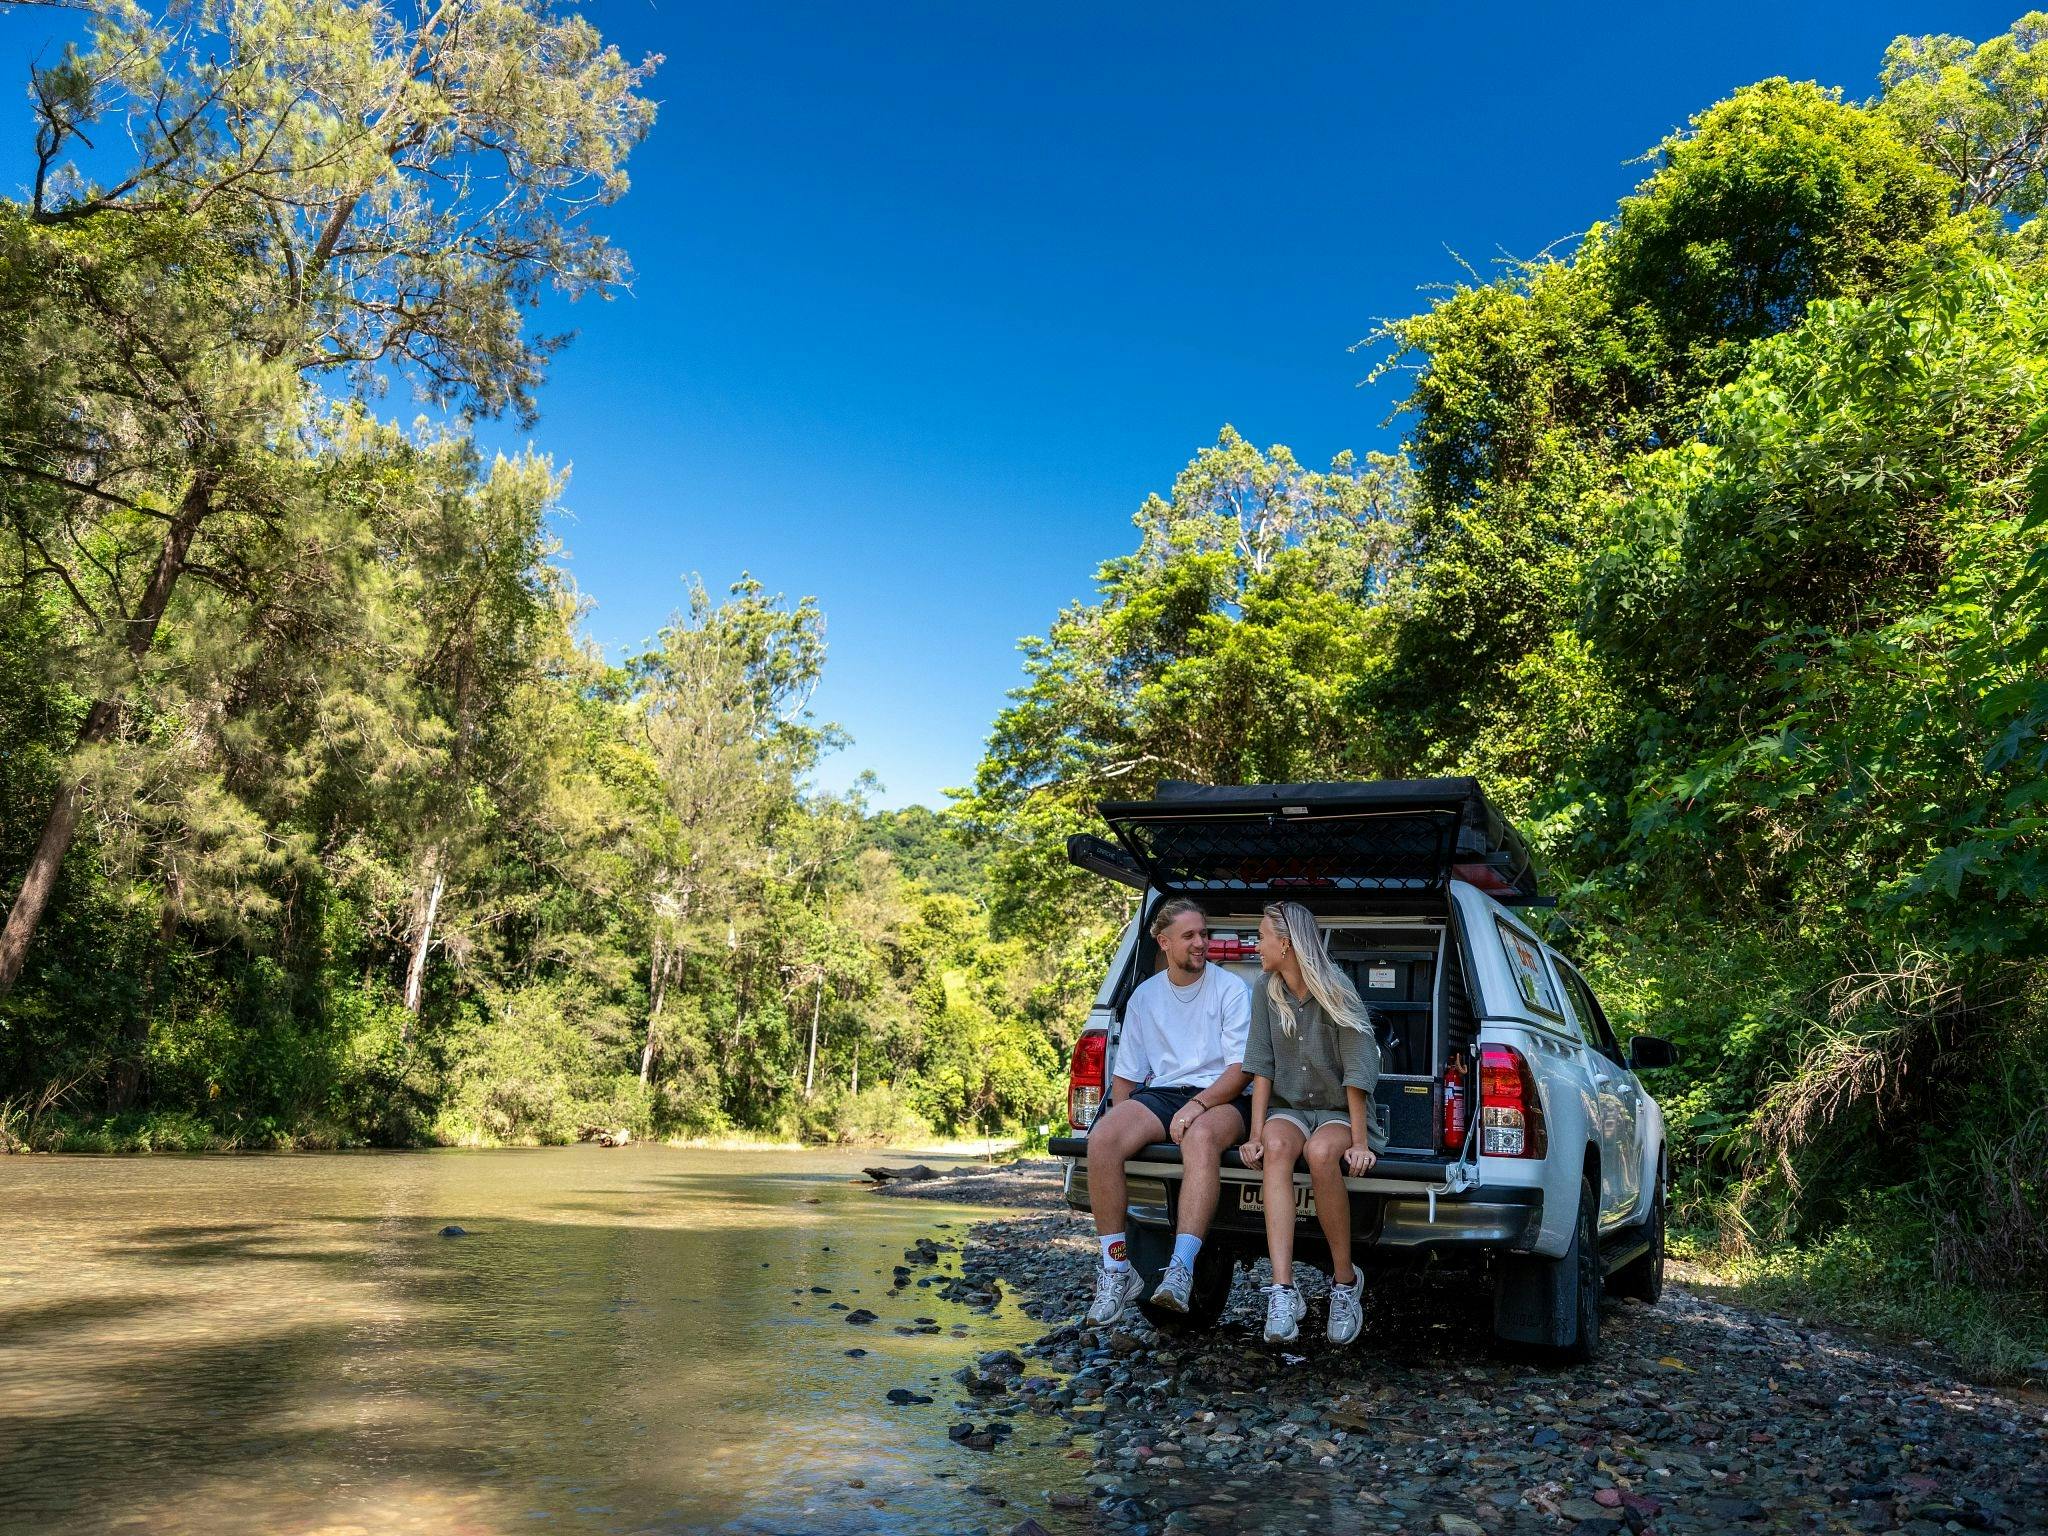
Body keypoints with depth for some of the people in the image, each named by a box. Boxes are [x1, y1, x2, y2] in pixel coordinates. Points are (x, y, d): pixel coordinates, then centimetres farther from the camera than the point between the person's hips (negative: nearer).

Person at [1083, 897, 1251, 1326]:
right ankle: (1116, 1270, -21)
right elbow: (1125, 1073, 16)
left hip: (1219, 1098, -3)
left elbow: (1241, 1069, -7)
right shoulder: (1145, 996, 13)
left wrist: (1197, 1106, -21)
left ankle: (1181, 1270, -44)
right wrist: (1122, 1120, -2)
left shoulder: (1231, 989, 1)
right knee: (1102, 1138, -28)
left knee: (1201, 1136, -41)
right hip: (1160, 1093, 4)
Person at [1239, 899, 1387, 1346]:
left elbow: (1356, 1073, -15)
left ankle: (1345, 1281, -17)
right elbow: (1261, 1067, -2)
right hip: (1288, 1108, 3)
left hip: (1340, 1111, -3)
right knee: (1276, 1146, -32)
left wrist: (1360, 1143, -20)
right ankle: (1283, 1290, -40)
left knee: (1321, 1152, -36)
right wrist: (1256, 1133, -10)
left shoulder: (1337, 992, -11)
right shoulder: (1266, 990, 1)